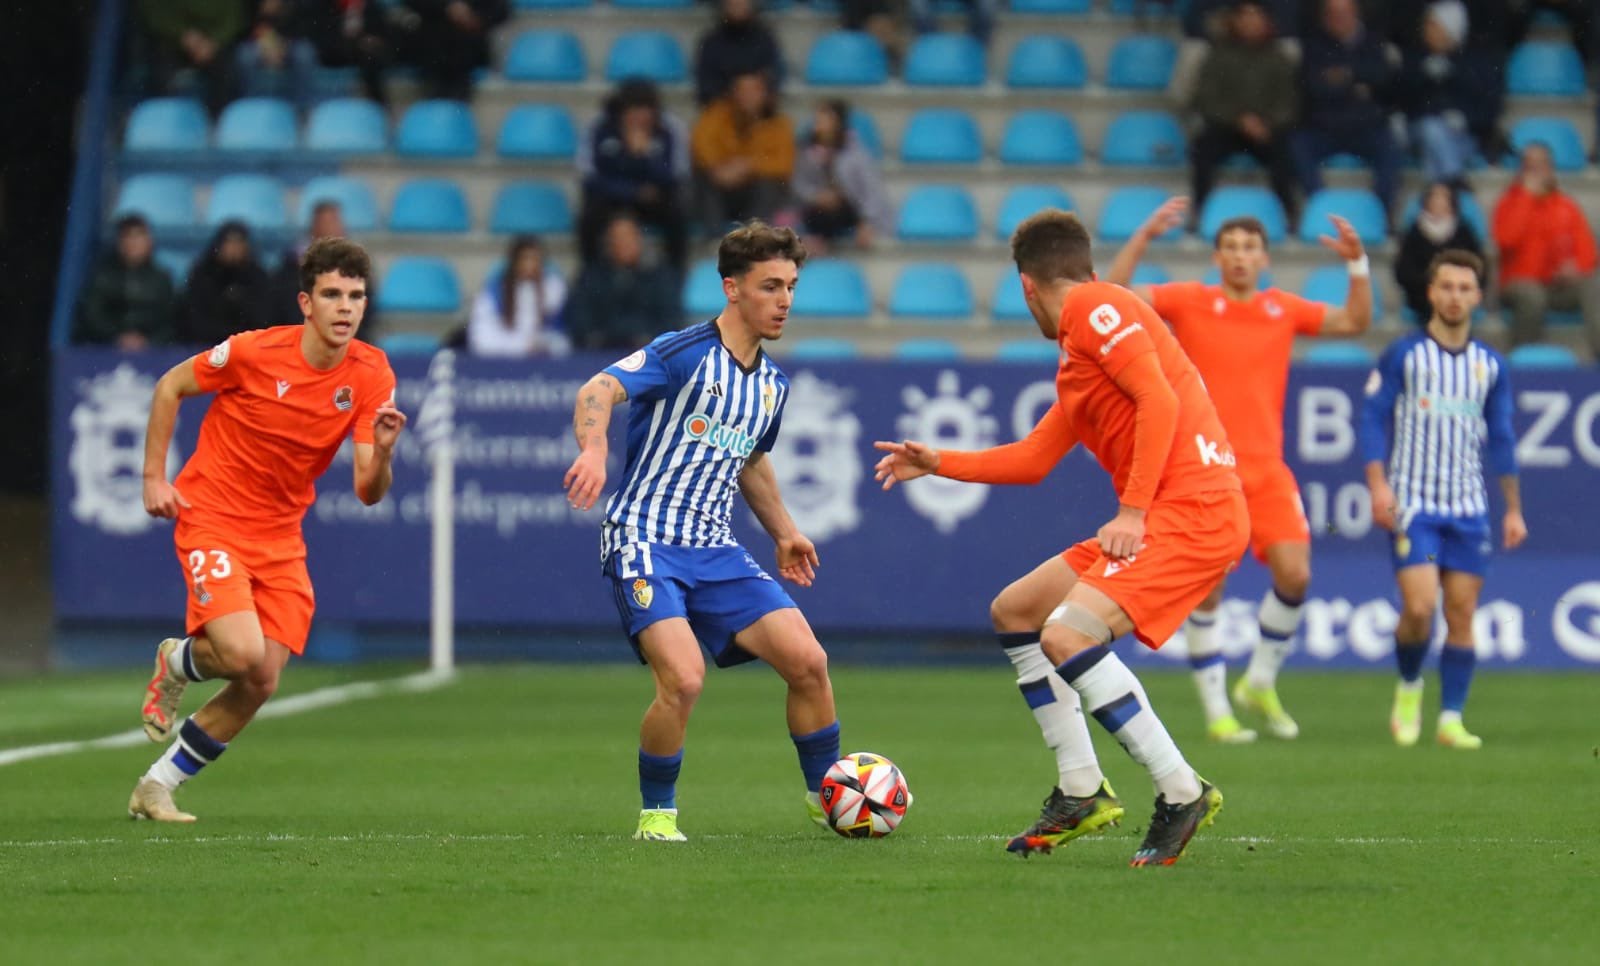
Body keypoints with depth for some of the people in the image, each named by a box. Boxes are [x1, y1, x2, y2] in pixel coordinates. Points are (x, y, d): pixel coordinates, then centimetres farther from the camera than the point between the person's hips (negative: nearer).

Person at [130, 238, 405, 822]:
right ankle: (177, 664, 12)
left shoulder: (372, 376, -7)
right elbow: (171, 386, 0)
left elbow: (368, 492, -8)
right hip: (212, 516, -5)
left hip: (280, 537, 5)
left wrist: (382, 451, -30)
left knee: (259, 686, -2)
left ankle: (156, 788, 16)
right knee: (244, 653, -25)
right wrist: (154, 477, -3)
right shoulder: (255, 352, -17)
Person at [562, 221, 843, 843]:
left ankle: (827, 793, 14)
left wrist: (783, 533, 35)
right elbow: (599, 390, -25)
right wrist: (594, 449, -44)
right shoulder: (685, 354, -11)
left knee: (807, 659, -7)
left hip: (716, 551, 7)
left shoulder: (772, 385, 13)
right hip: (643, 540, -7)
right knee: (684, 677, -24)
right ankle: (656, 813, -2)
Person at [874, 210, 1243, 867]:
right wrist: (938, 464, 34)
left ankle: (1182, 794, -17)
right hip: (1161, 515, 10)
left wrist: (1133, 510, -20)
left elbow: (1160, 399, -17)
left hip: (1193, 510, -10)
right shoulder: (1075, 367, 24)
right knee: (1013, 613, 16)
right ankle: (1081, 794, 14)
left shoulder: (1096, 308, -5)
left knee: (1066, 635, -25)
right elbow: (1032, 459, 31)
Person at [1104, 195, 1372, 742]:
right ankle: (1217, 712, 5)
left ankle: (1260, 684, 11)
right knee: (1206, 591, -6)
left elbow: (1354, 322, 12)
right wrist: (1145, 237, -16)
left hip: (1266, 470, 3)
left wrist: (1357, 263, 0)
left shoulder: (1283, 309, 10)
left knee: (1295, 574, -11)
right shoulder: (1189, 302, 1)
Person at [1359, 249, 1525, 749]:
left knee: (1462, 614, -1)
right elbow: (1374, 418, -1)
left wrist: (1514, 509, 13)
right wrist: (1379, 485, -12)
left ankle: (1451, 718, 5)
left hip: (1468, 507, 3)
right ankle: (1408, 687, 13)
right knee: (1419, 606, -14)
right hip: (1412, 502, -3)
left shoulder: (1491, 365, 10)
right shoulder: (1403, 354, 0)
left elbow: (1501, 439, 15)